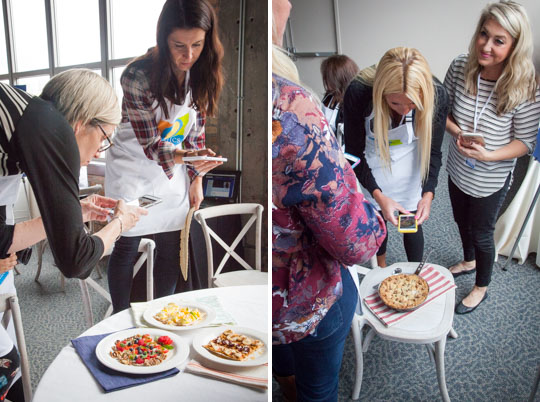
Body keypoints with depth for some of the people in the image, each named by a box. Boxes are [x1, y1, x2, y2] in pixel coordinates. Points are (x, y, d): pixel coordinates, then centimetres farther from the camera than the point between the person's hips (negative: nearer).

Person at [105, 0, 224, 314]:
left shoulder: (202, 73, -8)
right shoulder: (138, 76, -24)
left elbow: (196, 131, 3)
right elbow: (150, 144, -22)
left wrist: (196, 178, 1)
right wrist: (183, 156, -42)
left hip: (175, 173, 4)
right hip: (133, 173, -4)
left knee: (171, 249, 10)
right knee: (127, 249, 6)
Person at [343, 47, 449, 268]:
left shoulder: (437, 94, -28)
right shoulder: (358, 92, -33)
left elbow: (432, 151, -14)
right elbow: (354, 152, -21)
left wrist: (428, 193, -28)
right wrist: (378, 195, -31)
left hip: (411, 166, 1)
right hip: (372, 167, 0)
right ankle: (381, 266, 48)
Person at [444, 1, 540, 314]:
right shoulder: (460, 68, -16)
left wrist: (488, 155, -32)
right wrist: (458, 132, -22)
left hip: (491, 180, -4)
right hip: (457, 171, 4)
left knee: (482, 234, 15)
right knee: (462, 221, 27)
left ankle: (482, 288, 43)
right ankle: (469, 261, 59)